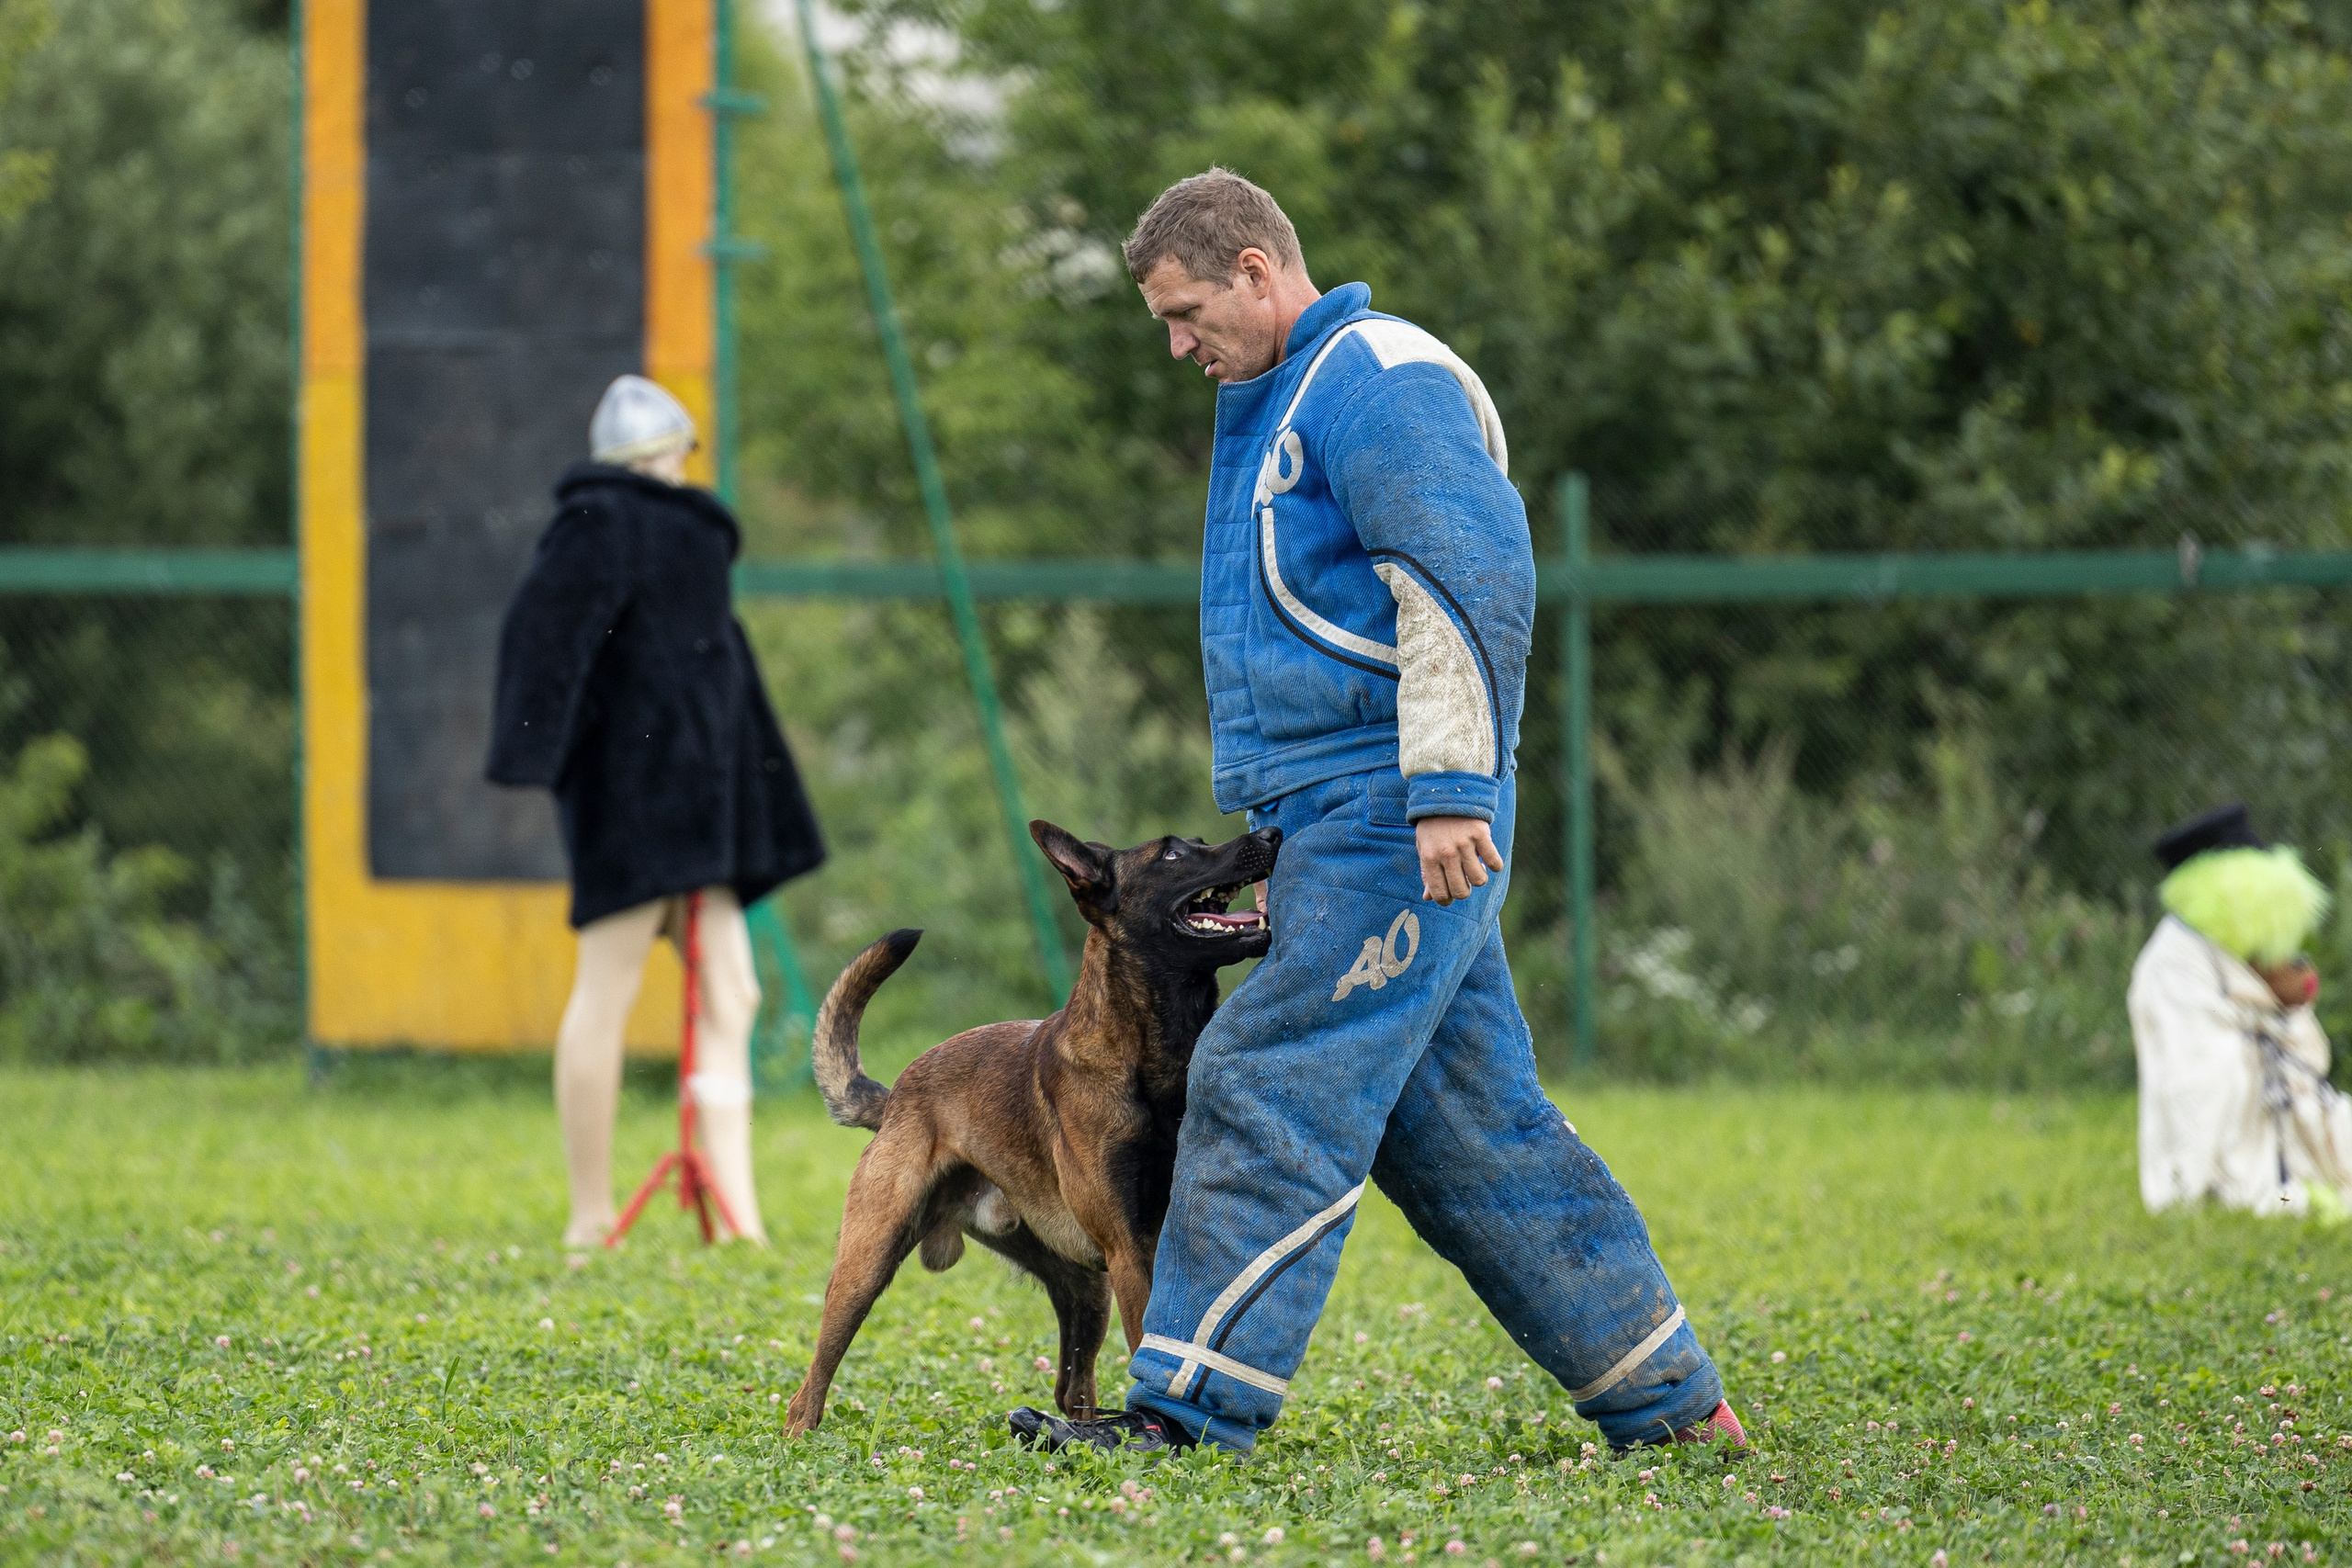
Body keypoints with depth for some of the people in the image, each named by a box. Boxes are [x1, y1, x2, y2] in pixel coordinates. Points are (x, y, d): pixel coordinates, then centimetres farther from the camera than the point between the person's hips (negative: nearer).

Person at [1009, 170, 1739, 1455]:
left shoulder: (1379, 379, -9)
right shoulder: (1276, 409, 24)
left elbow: (1470, 582, -19)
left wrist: (1451, 791, -24)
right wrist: (1278, 853, 26)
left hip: (1391, 825, -10)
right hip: (1342, 828, 10)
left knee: (1271, 1094, -12)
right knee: (1469, 1130, 10)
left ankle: (1192, 1407, -13)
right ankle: (1666, 1397, 14)